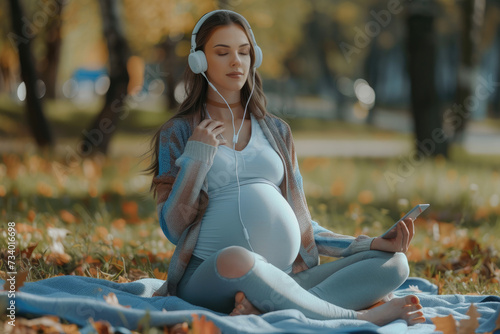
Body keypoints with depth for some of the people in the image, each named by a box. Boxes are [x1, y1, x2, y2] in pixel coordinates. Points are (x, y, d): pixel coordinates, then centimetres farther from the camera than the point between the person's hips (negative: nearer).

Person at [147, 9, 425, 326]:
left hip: (283, 281, 5)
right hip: (208, 278, -5)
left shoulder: (276, 131, 20)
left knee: (394, 264, -14)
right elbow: (173, 229, 1)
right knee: (236, 259, -41)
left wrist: (373, 243, 8)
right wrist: (195, 157, -9)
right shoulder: (177, 134, 9)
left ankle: (265, 308, -33)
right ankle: (358, 317, -26)